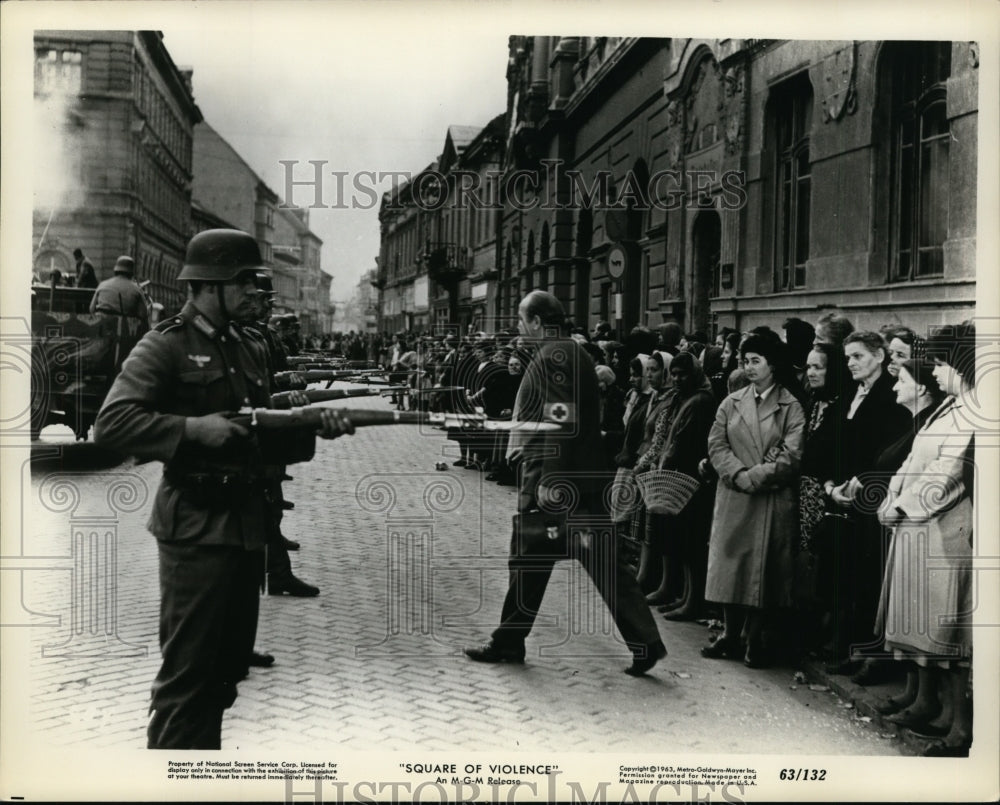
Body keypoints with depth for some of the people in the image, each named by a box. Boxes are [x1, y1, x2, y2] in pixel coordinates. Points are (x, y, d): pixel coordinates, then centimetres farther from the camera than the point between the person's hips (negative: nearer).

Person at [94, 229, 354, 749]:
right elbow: (110, 424, -17)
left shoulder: (249, 352, 16)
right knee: (187, 673, -4)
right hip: (195, 530, -8)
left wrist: (312, 427, 2)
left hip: (246, 526, 8)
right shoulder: (166, 346, -8)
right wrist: (193, 427, -24)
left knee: (227, 667, 16)